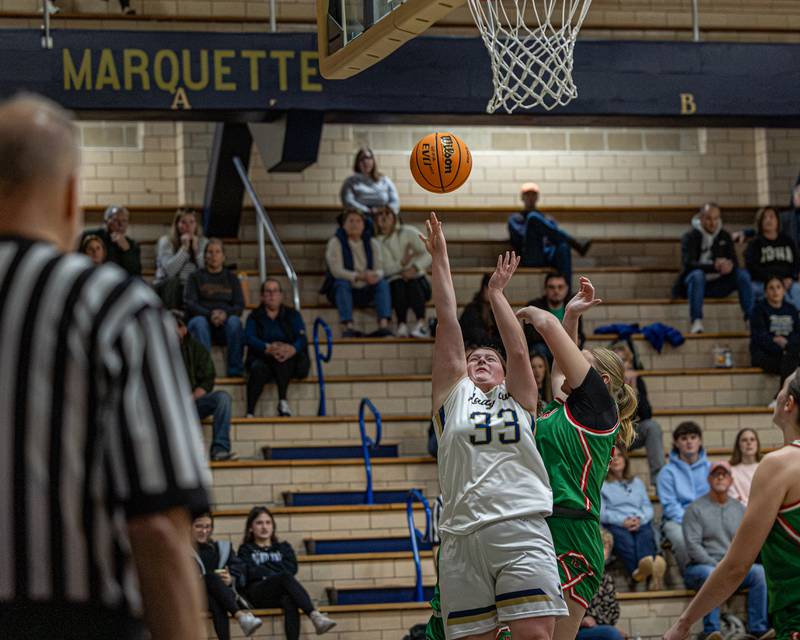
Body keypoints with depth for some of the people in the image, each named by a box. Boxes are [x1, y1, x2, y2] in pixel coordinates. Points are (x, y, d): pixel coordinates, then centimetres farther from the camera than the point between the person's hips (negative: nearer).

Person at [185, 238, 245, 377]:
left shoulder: (231, 278, 19)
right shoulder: (196, 276, 14)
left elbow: (240, 305, 9)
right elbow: (190, 303, 1)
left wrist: (225, 314, -15)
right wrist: (210, 314, -18)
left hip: (224, 322, 1)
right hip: (202, 318, -1)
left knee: (234, 321, -33)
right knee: (199, 322, -36)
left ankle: (235, 369, -37)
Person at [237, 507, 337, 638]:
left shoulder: (283, 548, 30)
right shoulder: (246, 550, 24)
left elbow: (292, 568, 9)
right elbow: (251, 572, 2)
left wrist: (267, 572, -5)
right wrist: (279, 576, -8)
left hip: (281, 593, 2)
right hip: (257, 594, -2)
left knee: (289, 601, -40)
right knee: (286, 577, -37)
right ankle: (314, 616, -55)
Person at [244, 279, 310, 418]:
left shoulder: (292, 315, 15)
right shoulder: (255, 317, 14)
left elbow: (302, 338, -2)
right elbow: (249, 338, -6)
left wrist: (292, 349, -28)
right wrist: (268, 348, -28)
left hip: (289, 362, 0)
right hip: (262, 358, 0)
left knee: (282, 354, -33)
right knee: (258, 369, -34)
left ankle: (283, 401, -38)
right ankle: (250, 413, -44)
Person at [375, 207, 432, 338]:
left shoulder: (409, 232, 4)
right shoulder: (378, 242, 6)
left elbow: (428, 254, -7)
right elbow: (385, 269, -6)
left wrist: (414, 269, -22)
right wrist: (403, 263, -22)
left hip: (417, 279, 0)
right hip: (395, 281, 0)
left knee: (412, 283, -33)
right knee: (398, 284, -33)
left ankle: (421, 324, -48)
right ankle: (402, 326, -48)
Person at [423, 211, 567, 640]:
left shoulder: (518, 397, 21)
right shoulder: (452, 394, 19)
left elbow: (518, 350, 5)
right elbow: (448, 324, 15)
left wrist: (496, 292, 13)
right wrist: (440, 258, 13)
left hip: (522, 529, -1)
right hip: (462, 536, 1)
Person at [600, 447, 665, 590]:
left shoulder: (636, 482, 33)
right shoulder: (600, 484, 21)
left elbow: (648, 508, 21)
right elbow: (600, 512, 6)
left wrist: (640, 519, -4)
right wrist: (623, 521, -11)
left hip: (640, 523, 2)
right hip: (614, 525, -2)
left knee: (646, 535, -36)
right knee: (624, 537, -39)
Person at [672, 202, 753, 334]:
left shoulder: (725, 237, 10)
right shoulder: (691, 237, -4)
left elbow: (735, 263, 3)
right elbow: (688, 264, -20)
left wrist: (729, 265, -24)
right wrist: (714, 266, -34)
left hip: (718, 286, 4)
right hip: (696, 283, -4)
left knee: (743, 274, -20)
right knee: (697, 274, -37)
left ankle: (750, 319, -27)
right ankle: (696, 322, -45)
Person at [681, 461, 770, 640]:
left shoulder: (739, 509, 16)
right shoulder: (695, 509, 1)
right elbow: (693, 546, -9)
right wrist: (717, 567, -18)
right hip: (700, 567, -4)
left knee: (759, 571, -24)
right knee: (710, 574, -38)